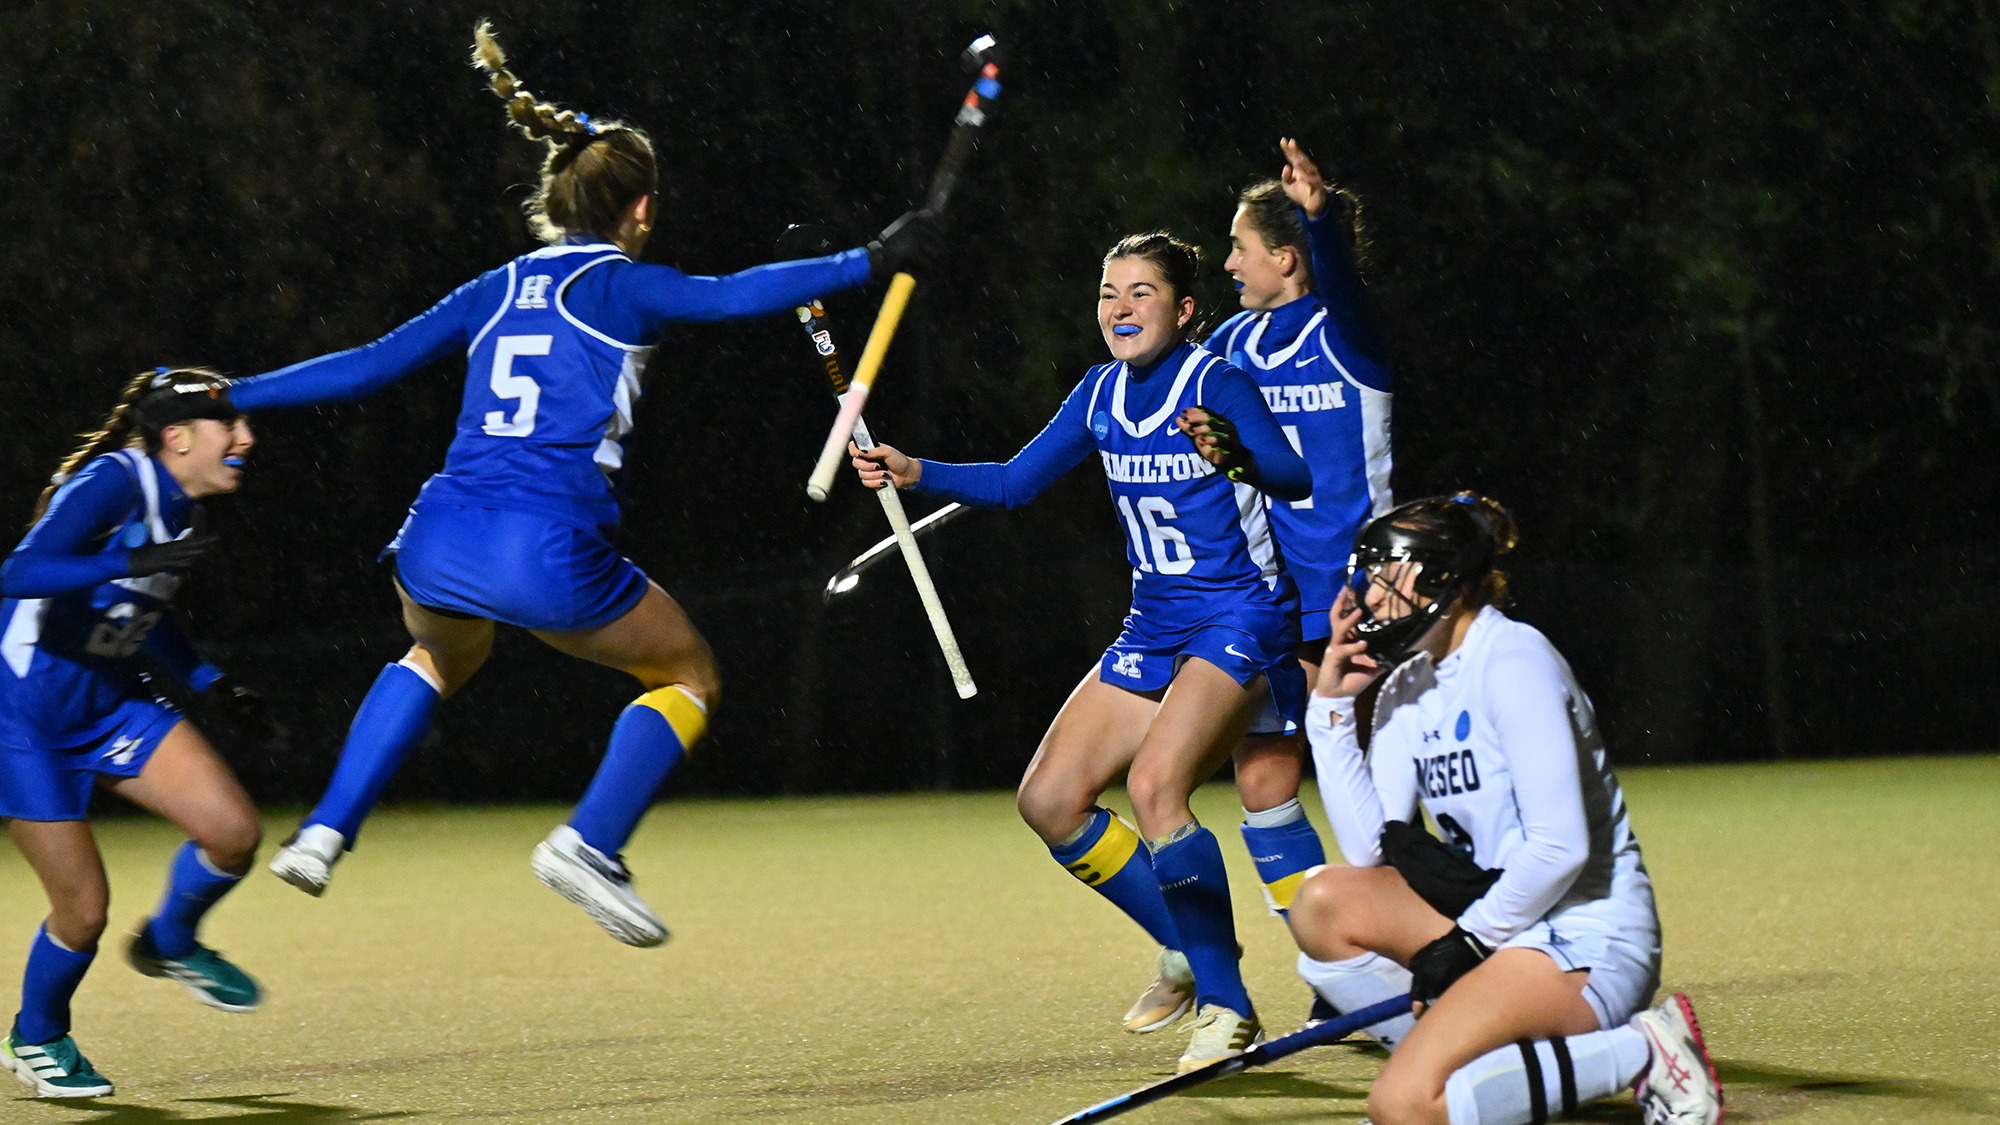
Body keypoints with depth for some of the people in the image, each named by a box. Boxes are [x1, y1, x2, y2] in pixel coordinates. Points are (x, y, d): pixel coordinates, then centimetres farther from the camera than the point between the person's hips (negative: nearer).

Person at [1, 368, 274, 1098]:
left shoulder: (182, 510, 3)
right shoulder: (113, 484, -22)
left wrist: (207, 682, 10)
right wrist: (134, 561, -43)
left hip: (112, 698, 7)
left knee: (232, 832, -9)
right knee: (85, 908, -5)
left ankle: (170, 944, 22)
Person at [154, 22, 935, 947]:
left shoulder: (493, 294, 17)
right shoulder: (618, 287, 2)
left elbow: (366, 366, 16)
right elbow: (732, 297, -14)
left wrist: (230, 397, 24)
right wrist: (870, 262, -13)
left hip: (437, 548, 6)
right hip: (549, 551, -6)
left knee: (438, 658, 38)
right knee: (689, 675, 17)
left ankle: (323, 832, 24)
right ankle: (589, 844, -1)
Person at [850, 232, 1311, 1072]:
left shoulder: (1217, 386, -15)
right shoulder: (1102, 394, 6)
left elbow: (1295, 479, -30)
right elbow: (1014, 482, 13)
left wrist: (1238, 457, -51)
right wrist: (916, 474, -1)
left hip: (1241, 622, -8)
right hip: (1154, 628, 8)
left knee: (1154, 781, -30)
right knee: (1050, 800, 1)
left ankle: (1225, 1007, -20)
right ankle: (1193, 954, 17)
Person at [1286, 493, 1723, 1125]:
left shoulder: (1510, 660, -15)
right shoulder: (1405, 686, 11)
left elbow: (1560, 846, -22)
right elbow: (1370, 848, 1)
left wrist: (1468, 940, -16)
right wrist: (1333, 706, 1)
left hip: (1588, 941, -9)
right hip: (1494, 919, 9)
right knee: (1324, 901, -9)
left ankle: (1640, 1051, -11)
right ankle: (1442, 1063, 0)